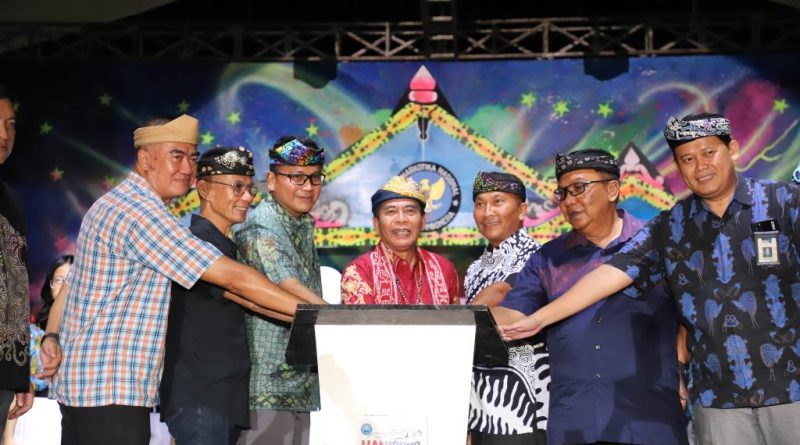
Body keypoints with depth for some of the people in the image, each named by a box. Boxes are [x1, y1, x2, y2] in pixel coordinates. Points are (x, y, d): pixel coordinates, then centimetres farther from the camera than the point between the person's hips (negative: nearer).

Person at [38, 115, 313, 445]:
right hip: (110, 393, -10)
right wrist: (312, 312, -21)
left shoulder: (113, 205, 16)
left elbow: (71, 282, 17)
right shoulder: (138, 211, -18)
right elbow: (232, 277, -23)